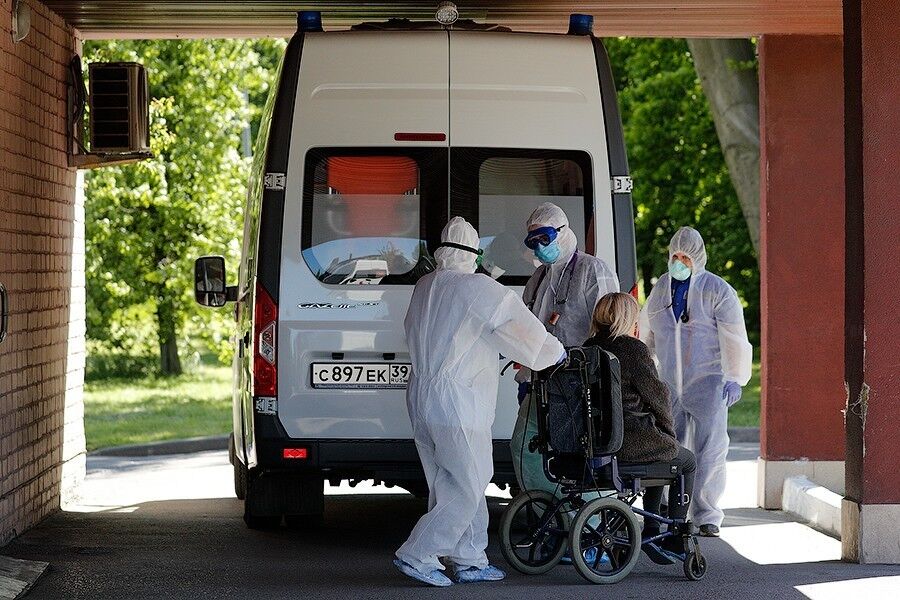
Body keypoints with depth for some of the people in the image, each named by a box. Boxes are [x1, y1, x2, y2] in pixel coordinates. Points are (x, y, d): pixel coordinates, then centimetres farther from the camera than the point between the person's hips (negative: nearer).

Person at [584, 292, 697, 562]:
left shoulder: (587, 349, 8)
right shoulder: (633, 348, -13)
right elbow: (658, 395, -9)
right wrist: (669, 432, 10)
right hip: (632, 443, -7)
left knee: (662, 457, 34)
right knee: (687, 462, 21)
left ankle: (651, 532, 30)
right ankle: (675, 539, 20)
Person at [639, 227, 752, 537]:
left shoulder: (717, 290, -1)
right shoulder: (660, 289, 14)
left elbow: (735, 339, -4)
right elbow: (647, 336, 25)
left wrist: (734, 379, -10)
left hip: (707, 383, -4)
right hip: (669, 386, 4)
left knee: (709, 451, -6)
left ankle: (707, 515, -1)